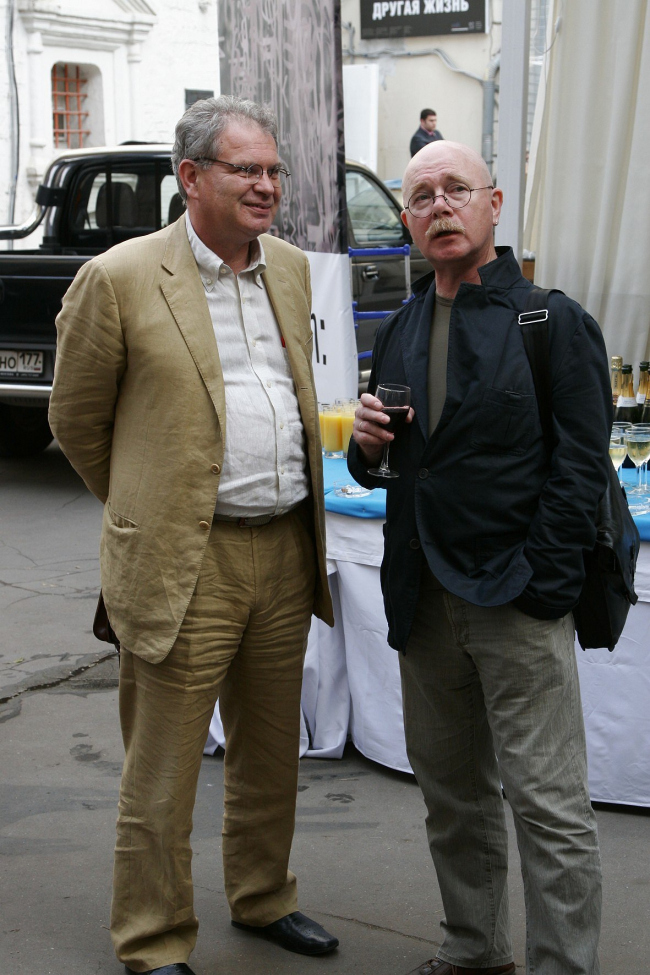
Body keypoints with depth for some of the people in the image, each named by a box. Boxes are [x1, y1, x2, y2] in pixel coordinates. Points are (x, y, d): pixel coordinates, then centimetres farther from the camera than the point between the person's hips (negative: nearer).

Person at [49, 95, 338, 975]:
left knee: (271, 753, 19)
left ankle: (263, 898, 38)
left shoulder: (292, 269, 10)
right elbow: (76, 421, 1)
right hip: (185, 563, -6)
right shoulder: (119, 279, -9)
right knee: (162, 776, 4)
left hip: (286, 551, 6)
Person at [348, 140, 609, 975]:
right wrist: (366, 445, -4)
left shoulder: (555, 321, -5)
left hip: (516, 600, -6)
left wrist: (536, 587, -16)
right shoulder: (399, 333, 14)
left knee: (547, 804, -3)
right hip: (423, 600, 6)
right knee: (450, 793, 16)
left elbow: (579, 466, -10)